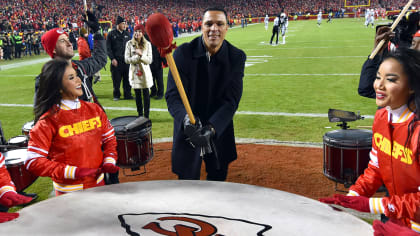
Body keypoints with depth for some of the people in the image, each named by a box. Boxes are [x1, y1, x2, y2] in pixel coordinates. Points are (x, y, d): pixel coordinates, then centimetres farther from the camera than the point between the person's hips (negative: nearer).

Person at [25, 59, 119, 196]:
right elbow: (32, 161, -18)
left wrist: (109, 161, -8)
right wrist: (74, 172, -23)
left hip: (98, 184, 5)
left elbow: (109, 139, 10)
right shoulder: (49, 120, -16)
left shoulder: (94, 109, -1)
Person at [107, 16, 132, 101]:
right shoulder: (111, 34, 0)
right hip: (116, 61, -3)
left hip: (126, 60, 3)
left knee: (127, 78, 4)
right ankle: (116, 95, 14)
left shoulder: (127, 33, 12)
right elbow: (108, 48, -2)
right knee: (116, 79, 2)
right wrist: (112, 59, -11)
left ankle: (127, 94, 14)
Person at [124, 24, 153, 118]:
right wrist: (137, 57, -14)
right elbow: (127, 59, -4)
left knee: (146, 94, 0)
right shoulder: (129, 44, 2)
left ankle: (146, 116, 6)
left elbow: (149, 60, -4)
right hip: (135, 72, 0)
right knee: (137, 94, 6)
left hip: (145, 72, 0)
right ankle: (140, 115, 15)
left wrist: (141, 55, -18)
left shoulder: (147, 44, 2)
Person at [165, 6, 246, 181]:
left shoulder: (237, 57, -9)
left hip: (220, 133, 2)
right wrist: (186, 119, -39)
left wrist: (211, 128, -30)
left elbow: (231, 100, -15)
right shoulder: (183, 53, -14)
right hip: (187, 133, -1)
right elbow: (173, 95, -18)